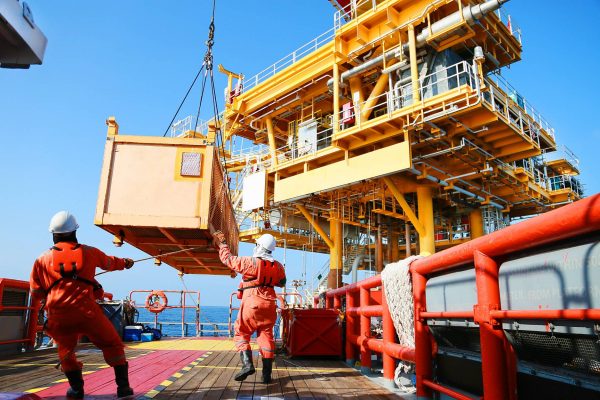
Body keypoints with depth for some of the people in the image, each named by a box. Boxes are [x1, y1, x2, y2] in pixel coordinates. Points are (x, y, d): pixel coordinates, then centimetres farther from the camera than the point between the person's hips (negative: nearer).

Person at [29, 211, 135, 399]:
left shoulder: (42, 259, 7)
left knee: (66, 350, 27)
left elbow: (35, 292, 13)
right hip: (86, 311, -2)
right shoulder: (88, 252, 6)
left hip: (58, 315, 2)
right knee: (112, 345, 11)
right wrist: (125, 262, 45)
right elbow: (109, 263, 25)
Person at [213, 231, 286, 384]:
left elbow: (228, 259, -1)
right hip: (269, 304, 5)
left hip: (252, 303, -5)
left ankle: (247, 364, -8)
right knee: (266, 337, 9)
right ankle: (267, 373, 10)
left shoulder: (251, 262, -12)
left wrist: (222, 244, 14)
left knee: (241, 333, 8)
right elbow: (281, 283, 20)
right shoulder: (278, 266, 4)